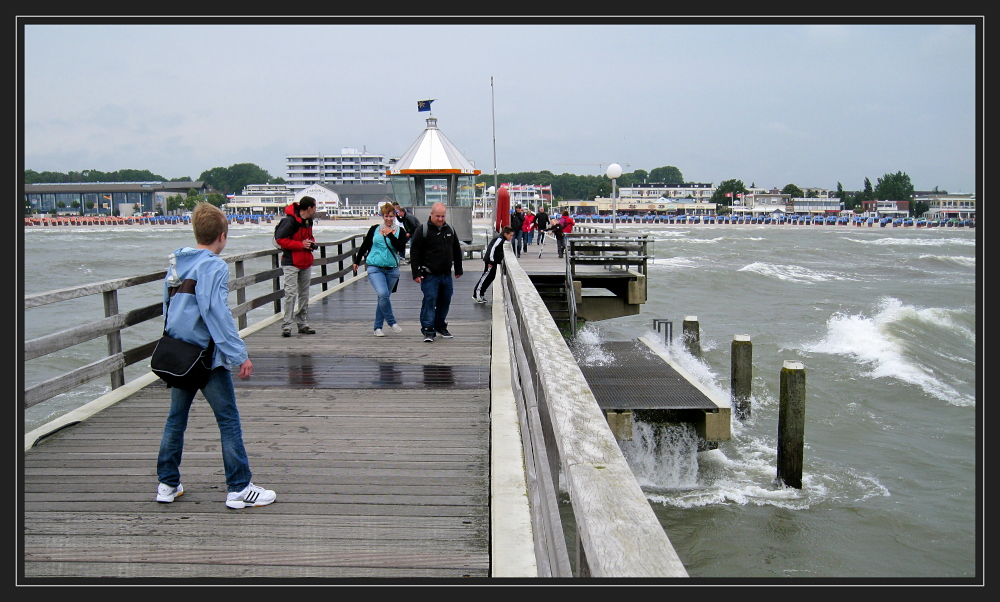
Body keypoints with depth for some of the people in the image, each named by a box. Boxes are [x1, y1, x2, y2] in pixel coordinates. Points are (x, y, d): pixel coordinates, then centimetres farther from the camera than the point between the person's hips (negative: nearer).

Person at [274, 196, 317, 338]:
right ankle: (286, 326, -9)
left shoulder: (309, 220, 11)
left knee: (304, 294, 11)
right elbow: (280, 239, -18)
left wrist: (312, 242, 4)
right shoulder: (290, 220, -16)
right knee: (291, 293, -12)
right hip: (291, 263, -8)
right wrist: (301, 245, -19)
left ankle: (303, 324, 19)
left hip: (306, 263, 8)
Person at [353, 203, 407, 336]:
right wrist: (357, 261, 18)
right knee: (383, 294, -21)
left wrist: (390, 235, -17)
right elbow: (364, 246, 14)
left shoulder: (399, 231, 4)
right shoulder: (375, 229, 5)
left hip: (392, 269, 2)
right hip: (375, 268, -1)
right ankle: (392, 322, -6)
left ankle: (378, 327, 19)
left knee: (383, 298, 7)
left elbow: (401, 248, -10)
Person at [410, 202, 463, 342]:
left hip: (446, 274, 6)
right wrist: (416, 273, -13)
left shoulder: (450, 229, 10)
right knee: (429, 301, -9)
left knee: (445, 301, 12)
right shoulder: (422, 230, -7)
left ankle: (440, 326, 29)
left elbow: (457, 250, 20)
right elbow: (414, 252, -8)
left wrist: (458, 269, 20)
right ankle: (428, 330, -6)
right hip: (429, 275, -6)